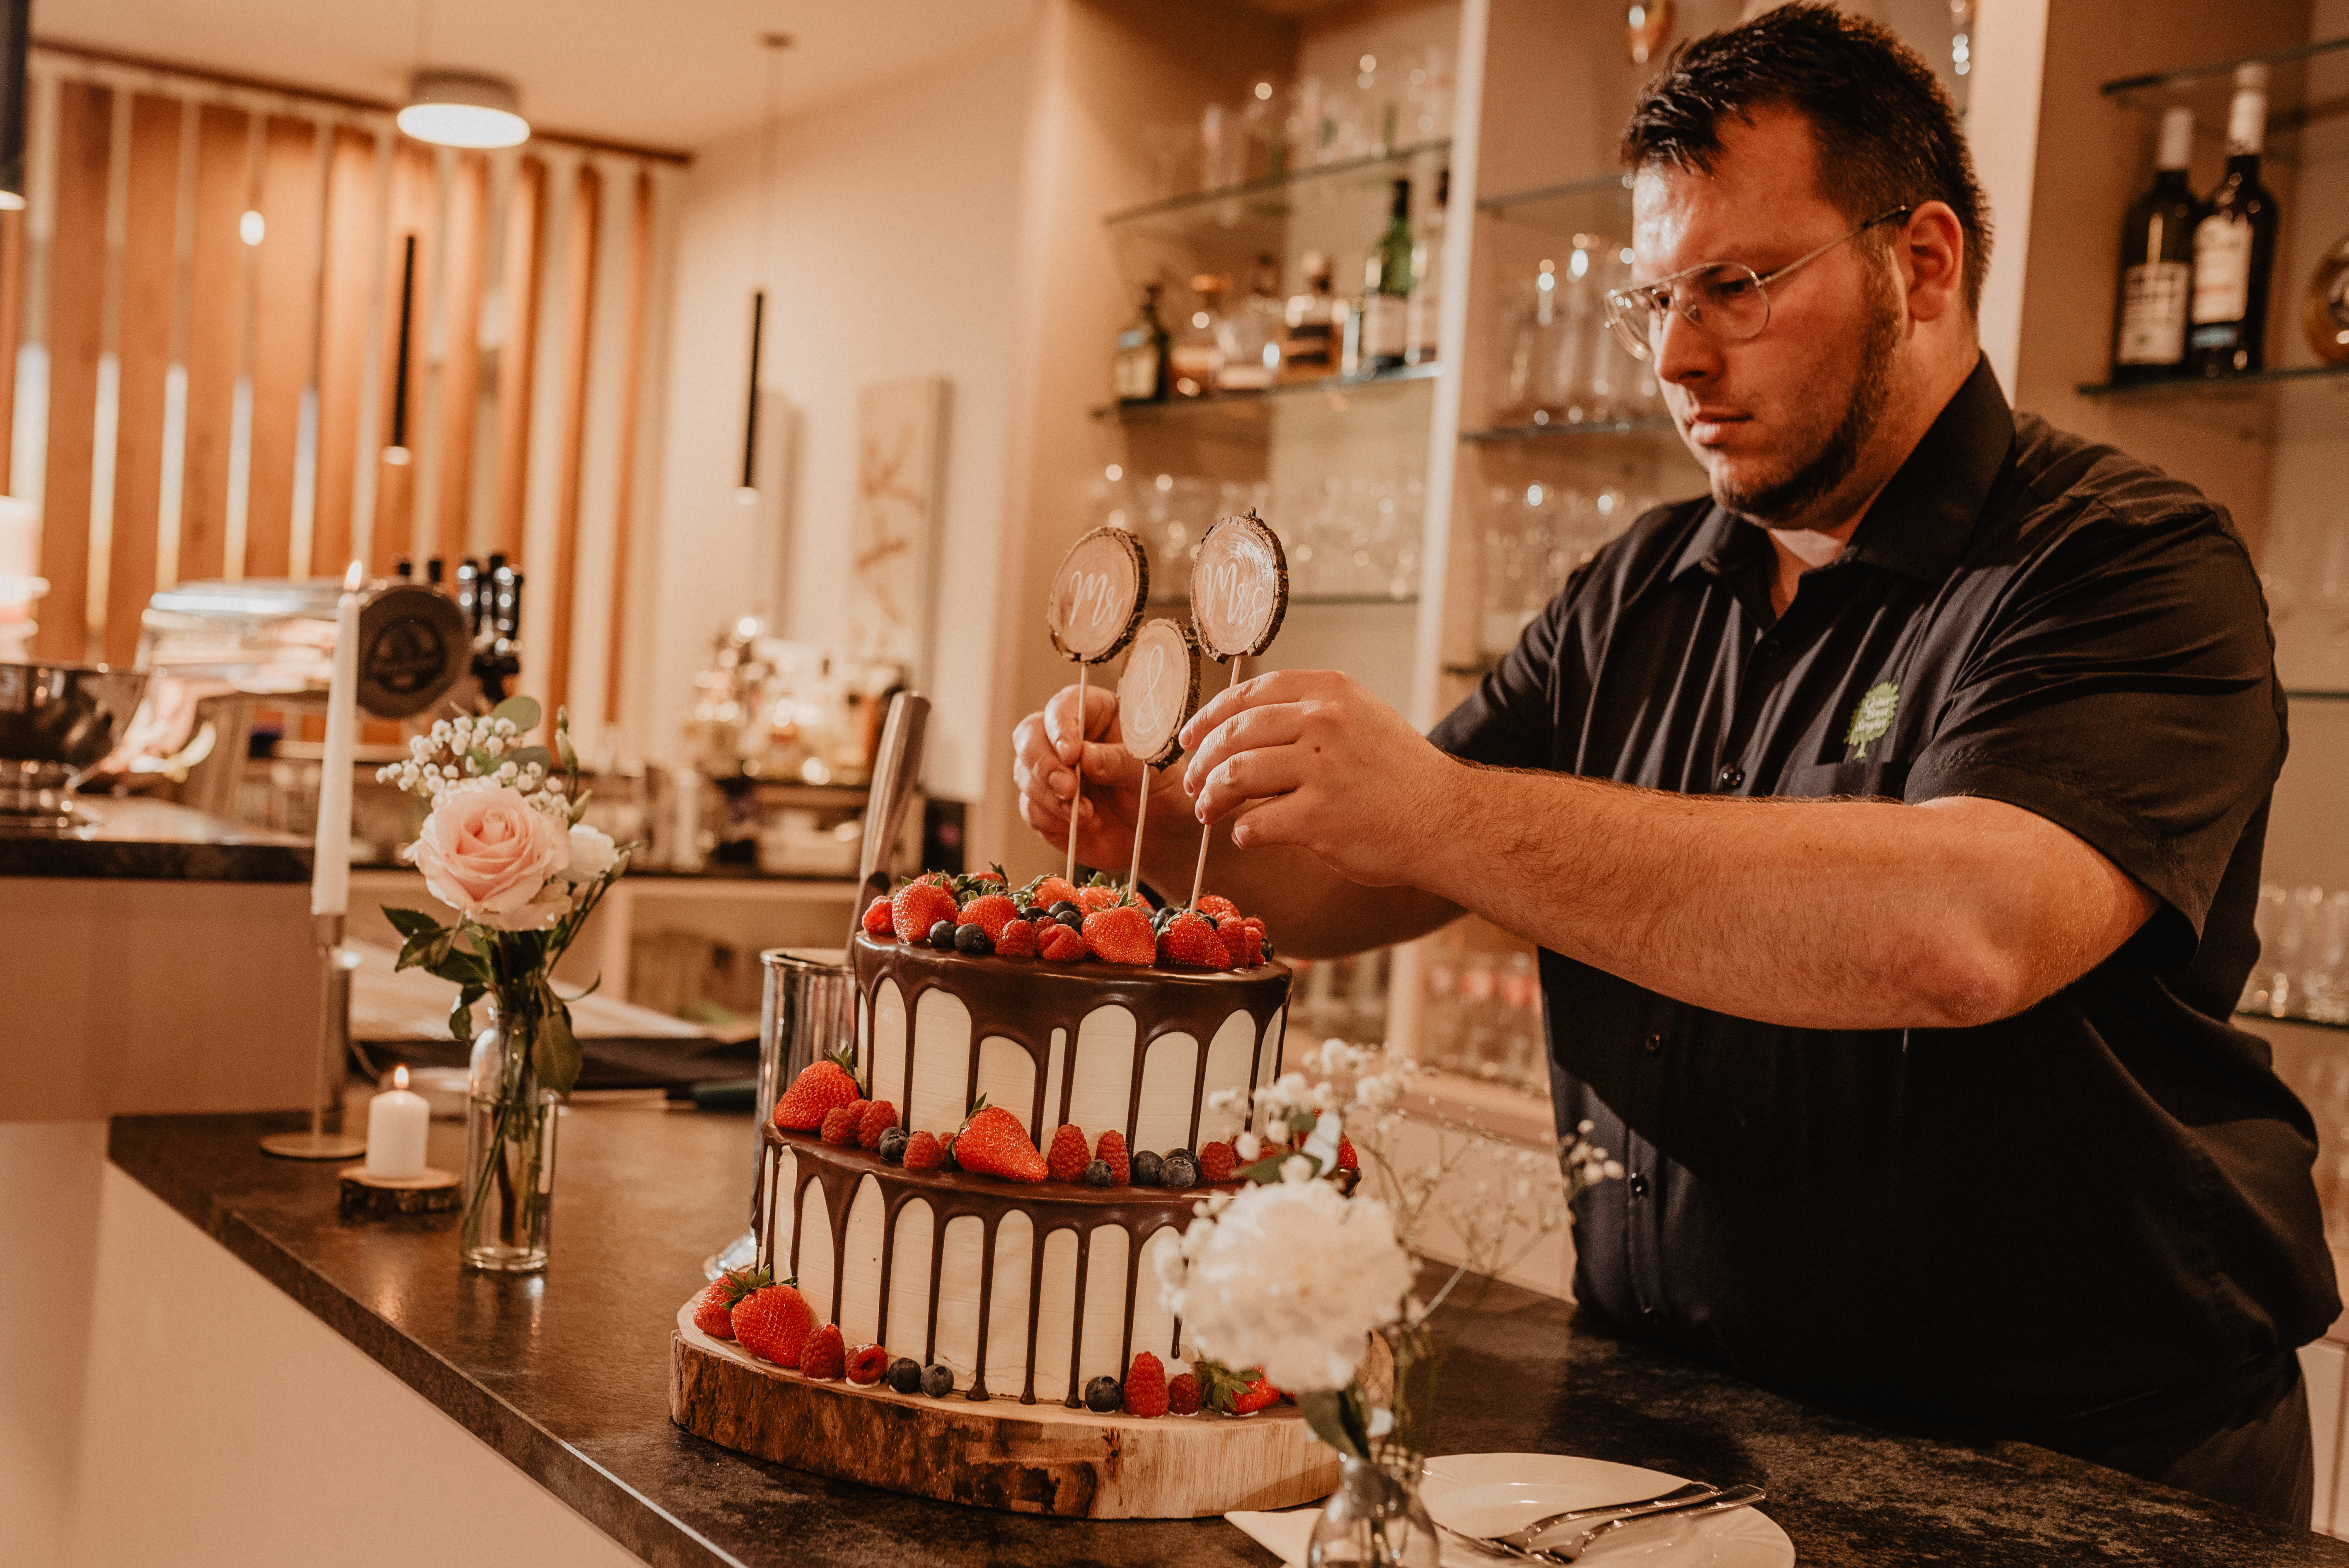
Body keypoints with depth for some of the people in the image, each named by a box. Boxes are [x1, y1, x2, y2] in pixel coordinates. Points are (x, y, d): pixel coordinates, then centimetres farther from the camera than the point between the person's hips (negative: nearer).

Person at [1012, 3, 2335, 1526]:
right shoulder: (1639, 598, 10)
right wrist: (1162, 822, -8)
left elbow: (1968, 932, -30)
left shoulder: (2133, 564, -12)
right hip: (1672, 1414, 5)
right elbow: (1364, 885, 13)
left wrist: (1437, 809, -30)